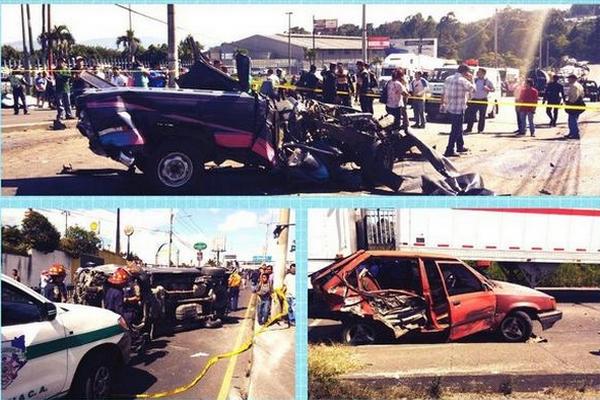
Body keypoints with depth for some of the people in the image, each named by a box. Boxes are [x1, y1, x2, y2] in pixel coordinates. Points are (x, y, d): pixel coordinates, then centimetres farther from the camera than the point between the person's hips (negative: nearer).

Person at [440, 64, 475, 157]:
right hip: (458, 109, -8)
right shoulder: (463, 81, -15)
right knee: (455, 130, -2)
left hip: (449, 108, 8)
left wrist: (443, 104, 21)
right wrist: (471, 80, 10)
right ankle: (449, 151, -2)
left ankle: (460, 147, 33)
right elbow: (473, 89, -4)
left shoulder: (448, 79, 8)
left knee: (458, 128, 21)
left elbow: (444, 94, 13)